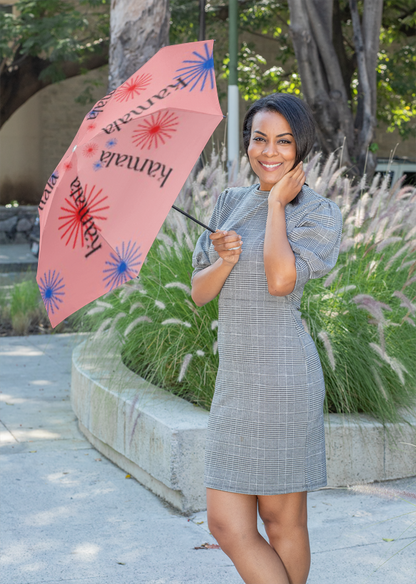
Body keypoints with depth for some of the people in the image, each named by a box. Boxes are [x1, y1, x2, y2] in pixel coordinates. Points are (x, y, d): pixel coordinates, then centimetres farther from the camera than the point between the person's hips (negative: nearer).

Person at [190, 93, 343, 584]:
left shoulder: (320, 213, -3)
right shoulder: (229, 202, 13)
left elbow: (280, 281, -21)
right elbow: (198, 292, 11)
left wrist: (277, 202, -10)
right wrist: (225, 260, -10)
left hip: (283, 378, -6)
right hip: (234, 379, 6)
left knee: (282, 522, 5)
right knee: (226, 525, 3)